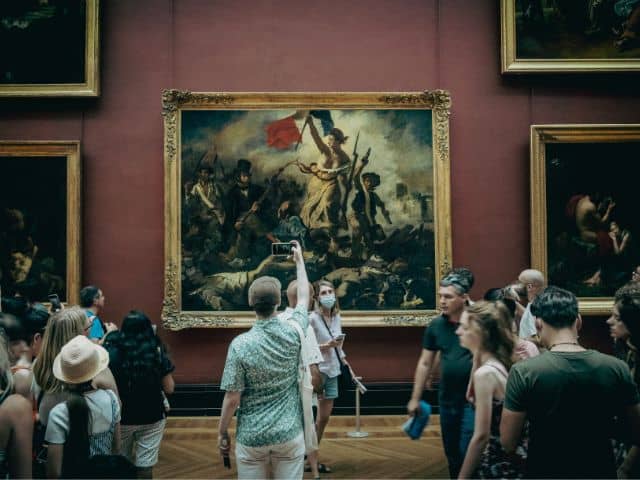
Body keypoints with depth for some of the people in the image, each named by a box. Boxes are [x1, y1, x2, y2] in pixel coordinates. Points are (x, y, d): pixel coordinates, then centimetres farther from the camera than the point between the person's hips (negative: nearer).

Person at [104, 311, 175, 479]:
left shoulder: (112, 353, -11)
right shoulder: (156, 353, -9)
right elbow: (169, 389, -4)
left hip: (121, 417, 1)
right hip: (151, 417, 0)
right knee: (145, 466, 7)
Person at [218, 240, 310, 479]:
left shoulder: (240, 344, -14)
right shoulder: (293, 333, -7)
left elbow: (232, 398, -11)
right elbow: (304, 297, 14)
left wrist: (222, 433, 4)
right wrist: (299, 259, 25)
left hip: (251, 437, -1)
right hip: (289, 434, 2)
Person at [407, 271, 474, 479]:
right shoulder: (435, 325, 1)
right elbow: (425, 363, 9)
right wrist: (415, 398, 10)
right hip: (447, 399, 5)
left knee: (467, 454, -7)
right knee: (451, 454, 16)